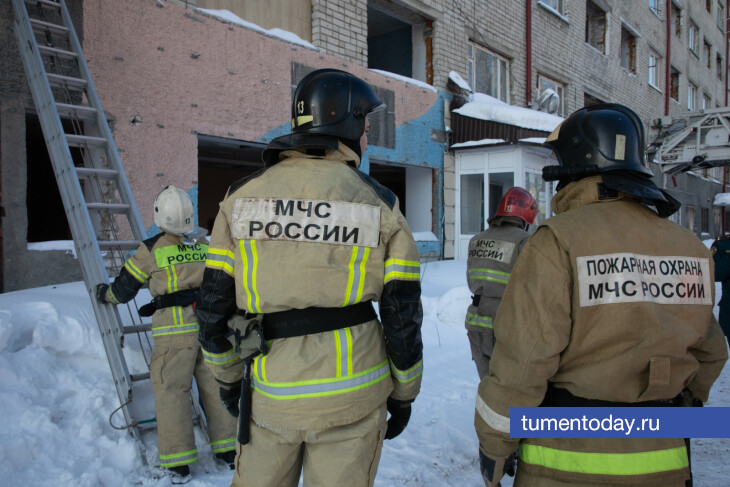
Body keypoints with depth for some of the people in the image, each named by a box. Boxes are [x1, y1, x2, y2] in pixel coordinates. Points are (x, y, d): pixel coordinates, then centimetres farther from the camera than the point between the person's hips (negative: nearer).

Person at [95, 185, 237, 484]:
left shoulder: (151, 250, -6)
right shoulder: (204, 244, 6)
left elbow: (123, 289, 5)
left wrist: (103, 294, 25)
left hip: (175, 331, -4)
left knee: (171, 391, 5)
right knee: (214, 387, 12)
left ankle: (178, 462, 9)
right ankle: (227, 449, 19)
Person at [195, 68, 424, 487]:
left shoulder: (242, 197, -1)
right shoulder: (381, 206, -6)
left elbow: (214, 304, 1)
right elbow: (403, 314, -5)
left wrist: (228, 375, 15)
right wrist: (404, 393, 9)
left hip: (272, 395, 2)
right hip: (352, 396, -1)